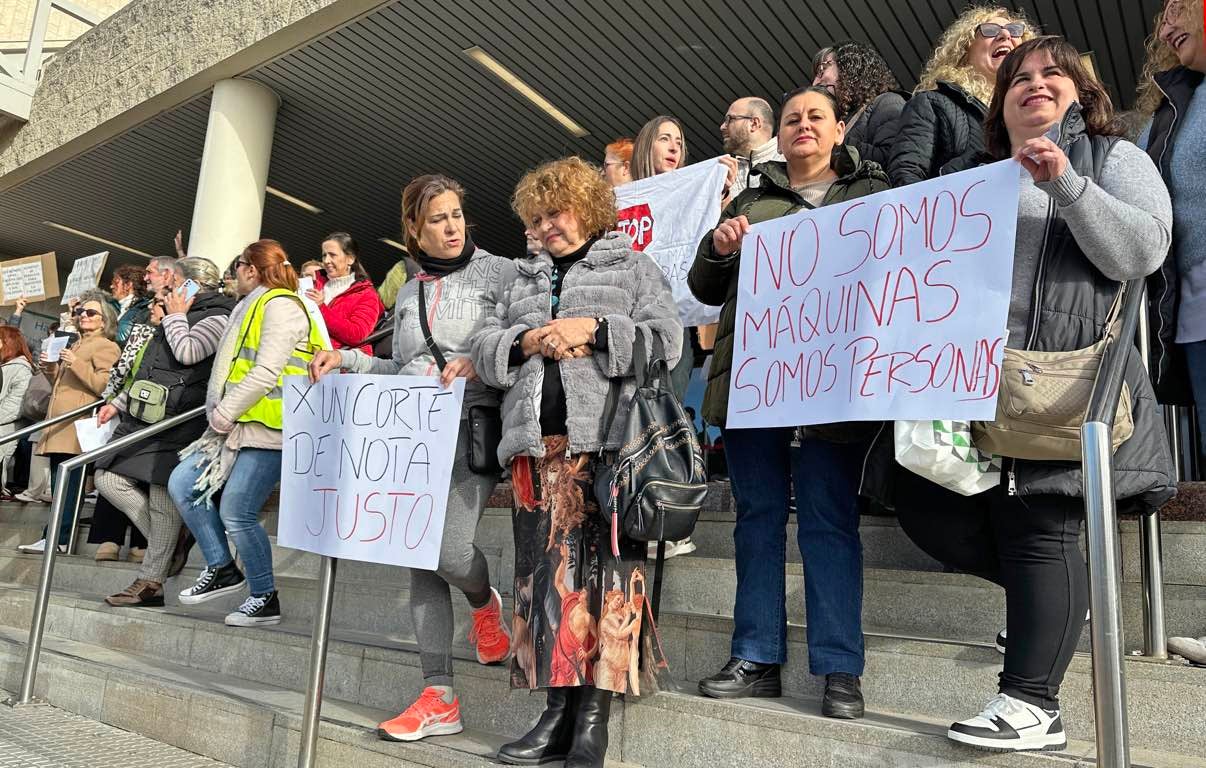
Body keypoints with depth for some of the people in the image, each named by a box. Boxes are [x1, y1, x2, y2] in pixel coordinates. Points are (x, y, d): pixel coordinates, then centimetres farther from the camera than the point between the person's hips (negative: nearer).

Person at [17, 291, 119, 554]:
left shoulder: (105, 347, -1)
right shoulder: (75, 345, 26)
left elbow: (106, 385, -12)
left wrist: (77, 365, -20)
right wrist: (52, 368, 15)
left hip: (77, 424, -9)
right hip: (60, 425, 9)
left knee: (65, 484, -11)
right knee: (61, 484, 6)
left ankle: (56, 539, -12)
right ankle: (58, 537, 8)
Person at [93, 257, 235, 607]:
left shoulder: (218, 317, -4)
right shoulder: (186, 314, 24)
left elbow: (187, 352, -21)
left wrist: (175, 315, -4)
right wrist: (119, 402, 24)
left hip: (178, 420, -10)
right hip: (145, 415, 10)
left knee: (162, 497, -7)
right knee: (109, 479, 5)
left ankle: (150, 582, 1)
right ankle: (172, 541, 12)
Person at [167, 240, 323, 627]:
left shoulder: (280, 306, -10)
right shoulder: (253, 308, 23)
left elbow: (266, 374, -19)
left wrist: (223, 414, -14)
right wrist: (220, 414, 11)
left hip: (267, 429, -10)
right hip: (237, 426, 10)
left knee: (236, 514, -8)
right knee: (182, 485, 6)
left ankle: (265, 598, 8)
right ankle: (222, 569, 17)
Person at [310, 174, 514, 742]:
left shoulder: (497, 272, 3)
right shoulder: (408, 293, 20)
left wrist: (481, 361, -20)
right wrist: (346, 360, 10)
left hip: (472, 426, -5)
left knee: (448, 549, -19)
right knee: (421, 560, 1)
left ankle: (486, 603, 18)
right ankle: (438, 698, 7)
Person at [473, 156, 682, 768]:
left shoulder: (632, 265, 13)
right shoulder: (525, 278, 27)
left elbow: (665, 339, 0)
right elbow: (484, 348, 19)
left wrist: (593, 329, -10)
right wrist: (525, 342, -1)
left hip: (606, 440, -4)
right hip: (536, 443, 5)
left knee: (602, 568, -8)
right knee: (545, 571, 2)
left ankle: (593, 718, 0)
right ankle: (558, 711, 10)